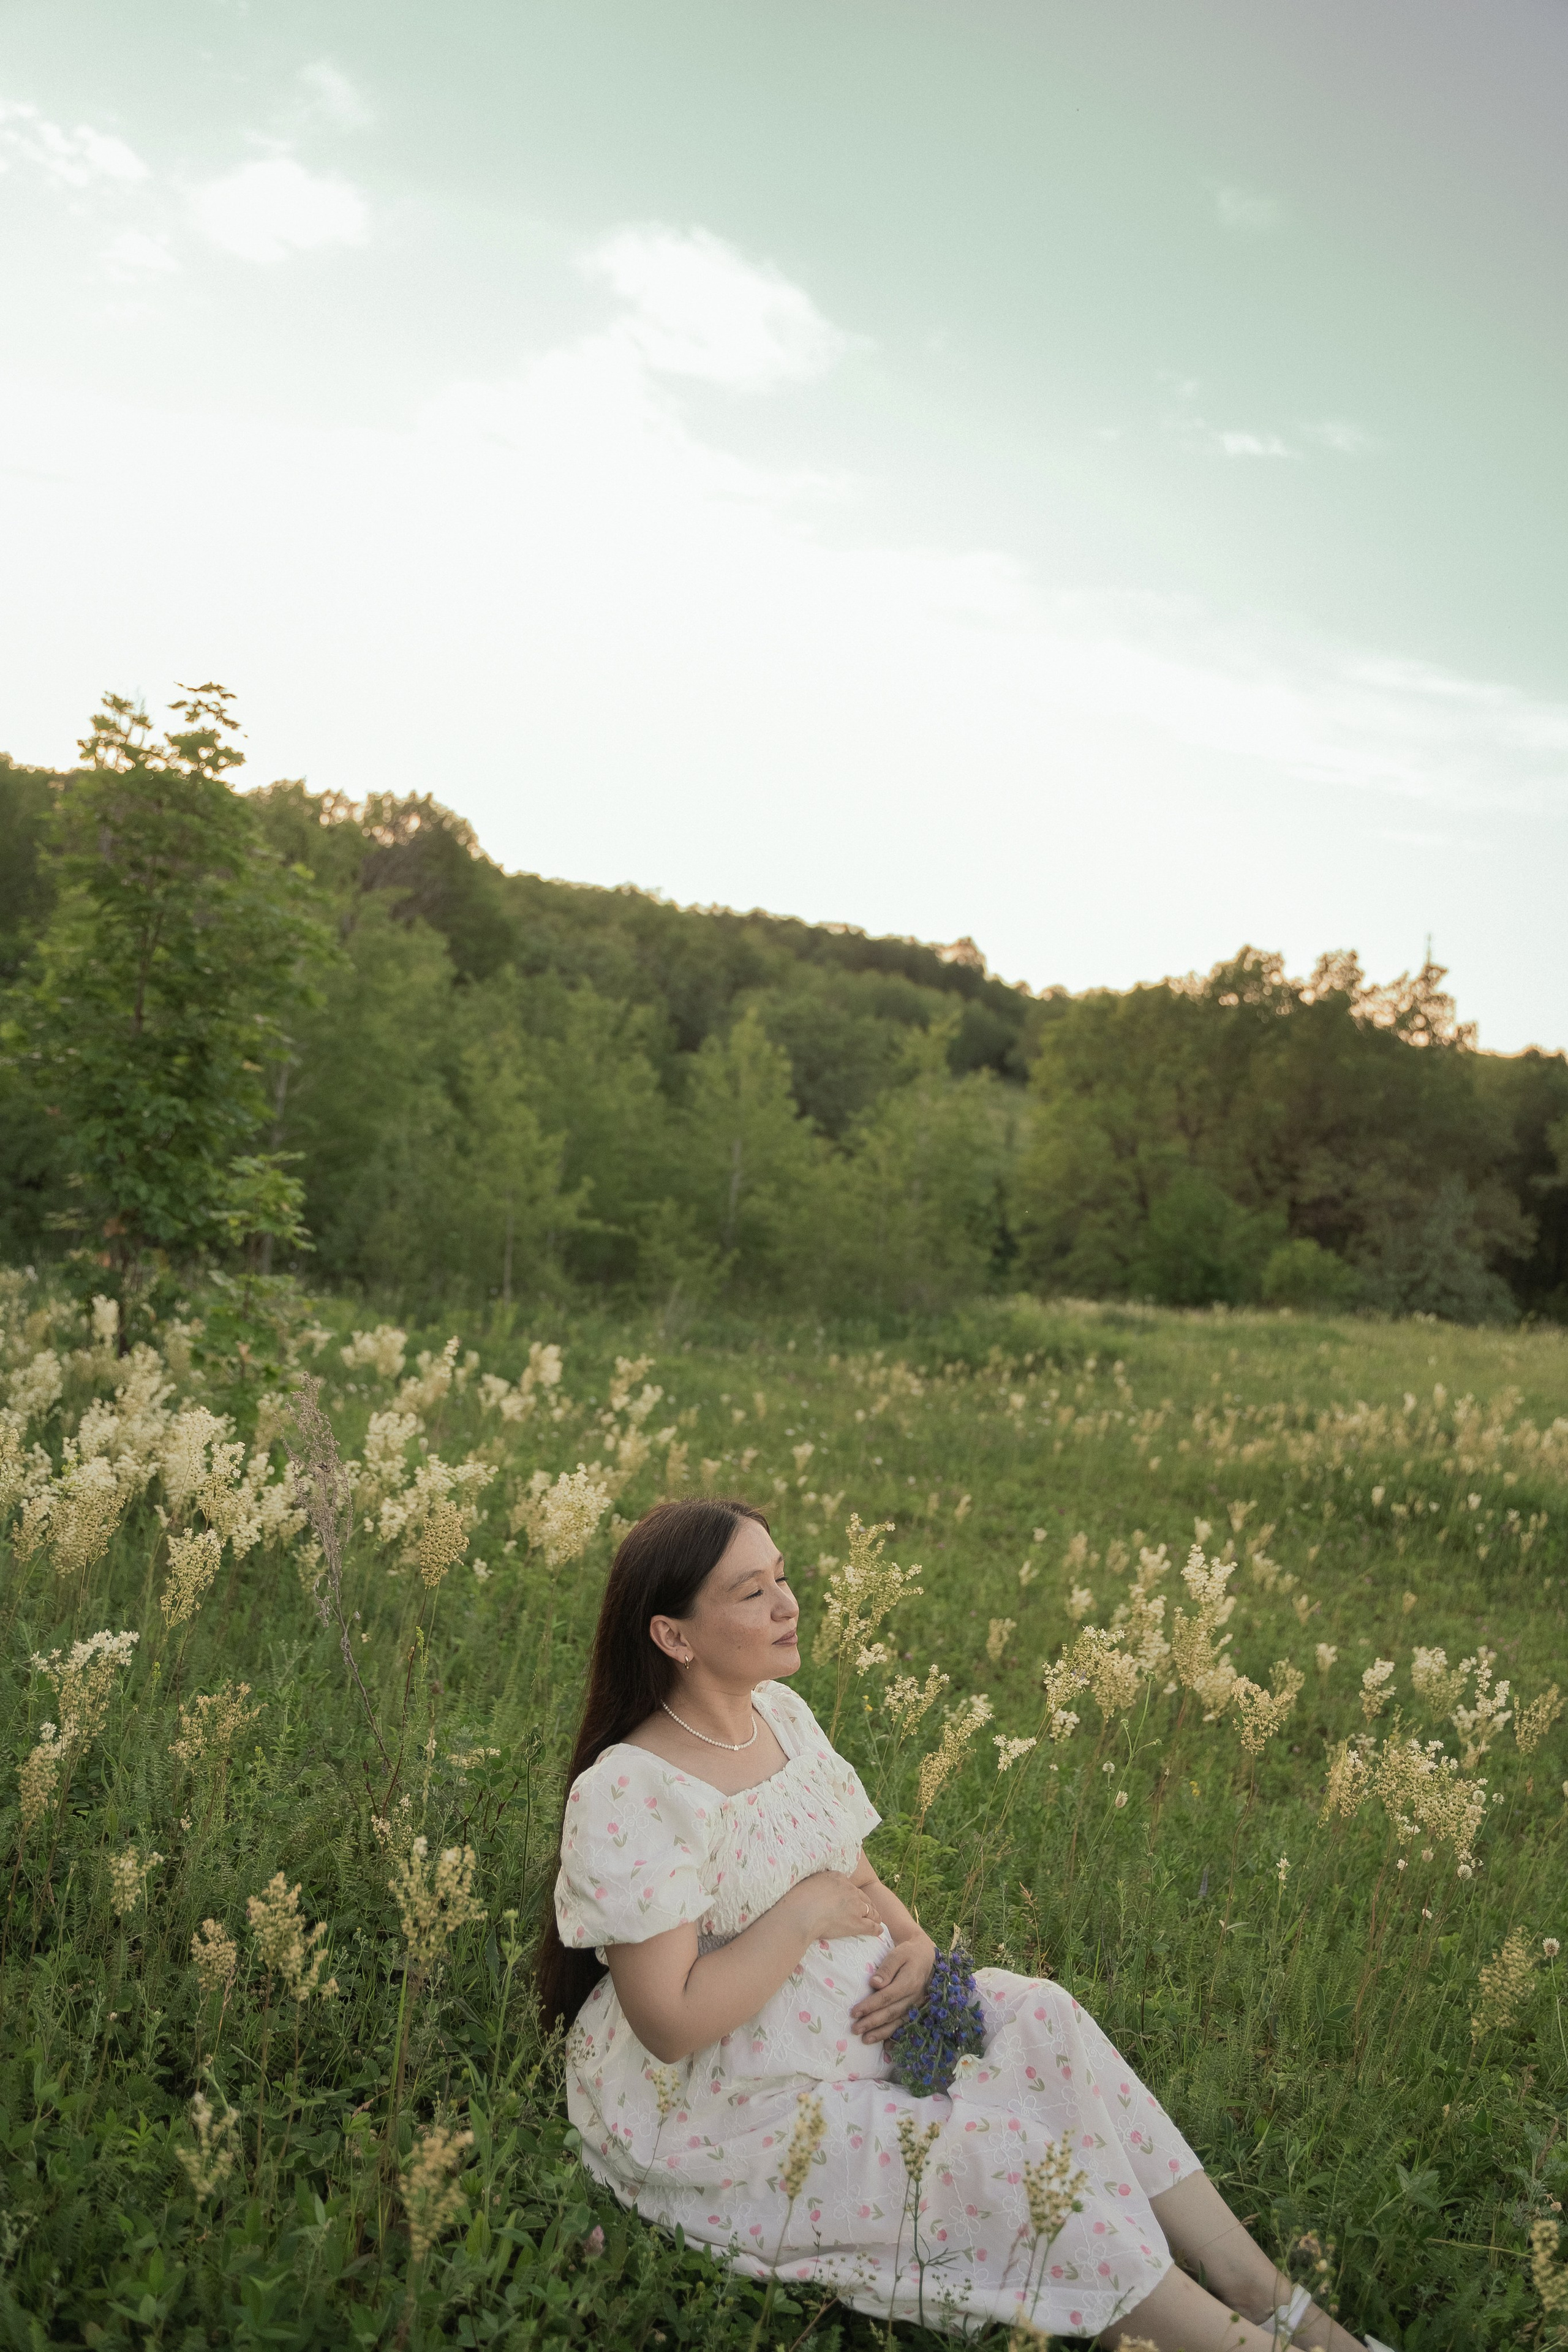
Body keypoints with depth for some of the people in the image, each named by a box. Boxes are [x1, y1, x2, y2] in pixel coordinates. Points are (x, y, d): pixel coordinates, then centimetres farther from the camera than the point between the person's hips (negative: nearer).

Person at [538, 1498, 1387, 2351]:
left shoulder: (780, 1714, 2)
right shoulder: (629, 1795, -25)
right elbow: (673, 2023, -27)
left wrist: (911, 1941, -7)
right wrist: (804, 1912, -21)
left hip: (851, 2023, 8)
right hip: (710, 2114, -8)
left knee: (1039, 2020, -10)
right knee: (995, 2153, -20)